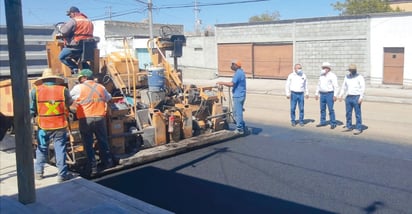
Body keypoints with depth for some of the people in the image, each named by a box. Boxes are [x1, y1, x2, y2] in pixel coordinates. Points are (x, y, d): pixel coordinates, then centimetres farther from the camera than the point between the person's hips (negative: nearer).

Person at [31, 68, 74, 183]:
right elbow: (69, 104, 8)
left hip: (43, 126, 1)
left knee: (41, 149, 17)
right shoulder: (63, 90, -4)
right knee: (60, 150, 6)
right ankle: (62, 174, 8)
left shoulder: (35, 90, -3)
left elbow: (31, 109, -1)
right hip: (60, 126, -1)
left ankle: (38, 172, 27)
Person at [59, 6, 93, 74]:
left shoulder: (73, 21, -8)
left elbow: (64, 32, -12)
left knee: (62, 57, 5)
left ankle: (75, 68, -9)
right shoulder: (89, 21, 17)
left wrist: (63, 26, 10)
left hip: (76, 46, -8)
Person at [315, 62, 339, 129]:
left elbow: (336, 86, -12)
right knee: (322, 109, 10)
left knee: (331, 109, -7)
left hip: (329, 94, -6)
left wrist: (335, 95, -19)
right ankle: (323, 122, 18)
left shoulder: (332, 76, -8)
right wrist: (316, 93, 15)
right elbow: (318, 85, 20)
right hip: (322, 94, 6)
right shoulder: (321, 76, 12)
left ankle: (333, 123, -1)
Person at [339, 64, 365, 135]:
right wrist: (341, 95, 11)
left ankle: (358, 128, -1)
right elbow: (344, 87, 19)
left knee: (358, 114, -4)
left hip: (356, 97, -6)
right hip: (348, 97, 6)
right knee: (348, 113, 11)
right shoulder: (347, 77, 11)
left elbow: (362, 88, -11)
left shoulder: (359, 77, -5)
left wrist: (361, 97, -20)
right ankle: (349, 127, 22)